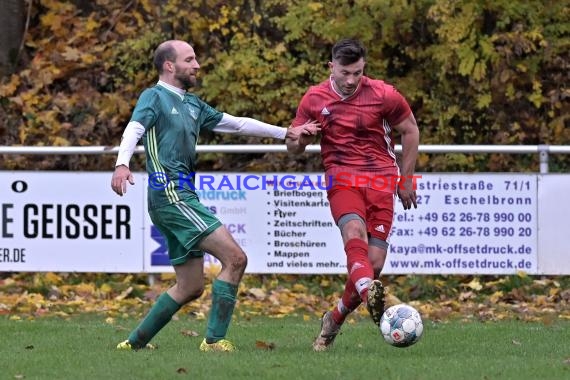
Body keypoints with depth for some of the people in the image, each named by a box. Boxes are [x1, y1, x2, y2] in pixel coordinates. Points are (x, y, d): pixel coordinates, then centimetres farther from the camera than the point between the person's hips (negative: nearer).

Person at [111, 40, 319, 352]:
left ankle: (135, 341, 16)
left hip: (182, 197, 9)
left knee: (190, 286, 11)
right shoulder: (154, 97, -3)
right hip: (170, 195, -9)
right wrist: (122, 164, -40)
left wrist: (286, 133, 23)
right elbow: (134, 130, -20)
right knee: (235, 258, -14)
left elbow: (236, 124, 25)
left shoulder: (192, 104, 21)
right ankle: (215, 339, -13)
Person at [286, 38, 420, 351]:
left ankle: (335, 319, 14)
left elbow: (410, 131, 12)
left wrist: (406, 179, 12)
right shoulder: (314, 99, 4)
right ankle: (369, 294, -59)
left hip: (381, 182, 0)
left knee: (374, 263, -7)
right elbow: (292, 147, 14)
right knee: (355, 233, -32)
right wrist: (299, 138, -11)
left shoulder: (384, 95, -2)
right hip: (341, 180, 0)